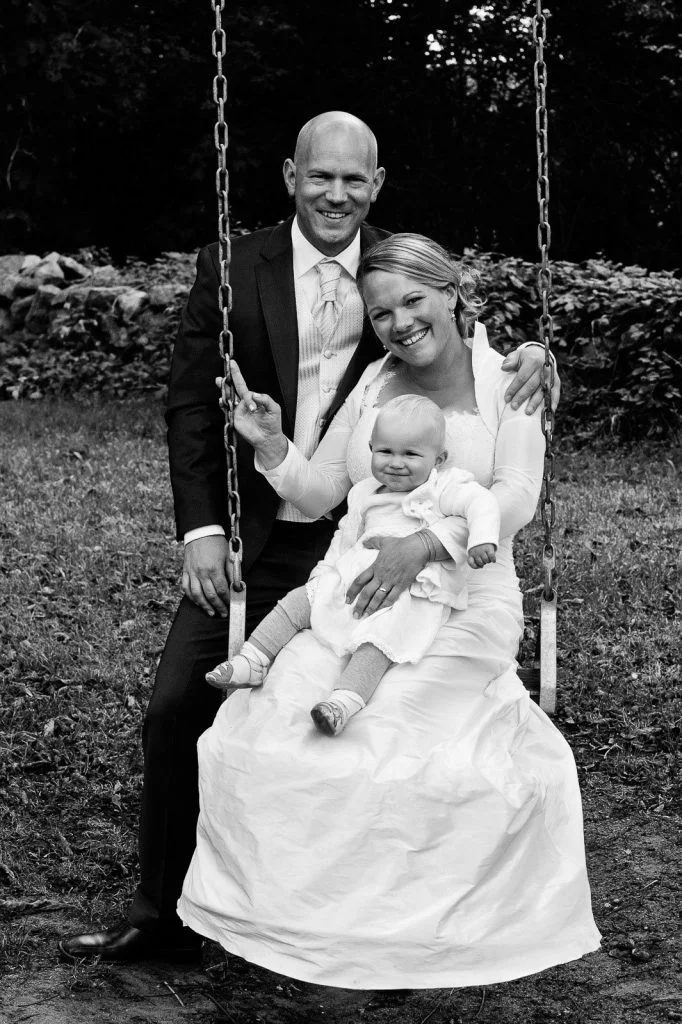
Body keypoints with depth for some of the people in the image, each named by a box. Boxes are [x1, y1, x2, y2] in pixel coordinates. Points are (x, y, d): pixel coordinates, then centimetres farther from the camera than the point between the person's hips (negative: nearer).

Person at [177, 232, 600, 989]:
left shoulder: (504, 380, 1)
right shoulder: (372, 386, 9)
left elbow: (516, 496, -9)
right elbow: (315, 496, 11)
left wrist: (425, 543, -21)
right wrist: (271, 446, -8)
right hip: (357, 595, 3)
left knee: (391, 733, -21)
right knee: (283, 717, -15)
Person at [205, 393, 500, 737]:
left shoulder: (445, 488, -1)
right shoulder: (365, 493, 18)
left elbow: (481, 502, -16)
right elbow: (345, 536, 29)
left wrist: (482, 539, -34)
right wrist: (326, 570, 19)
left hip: (410, 595, -7)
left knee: (379, 634, -31)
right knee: (297, 601, 0)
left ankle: (346, 699, -46)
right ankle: (253, 661, 0)